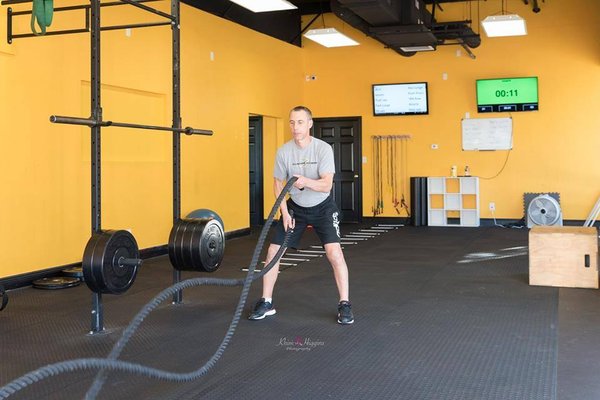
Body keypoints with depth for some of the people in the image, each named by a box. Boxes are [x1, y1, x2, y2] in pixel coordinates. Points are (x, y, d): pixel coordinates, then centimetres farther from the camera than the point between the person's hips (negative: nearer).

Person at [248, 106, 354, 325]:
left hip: (323, 207, -3)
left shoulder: (323, 148, -21)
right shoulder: (283, 151, -13)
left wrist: (305, 181, -48)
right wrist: (285, 213, -9)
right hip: (296, 206, 3)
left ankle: (344, 305, -5)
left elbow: (326, 185, -28)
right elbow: (278, 184, -1)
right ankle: (266, 303, 13)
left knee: (334, 253, -19)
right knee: (273, 250, -2)